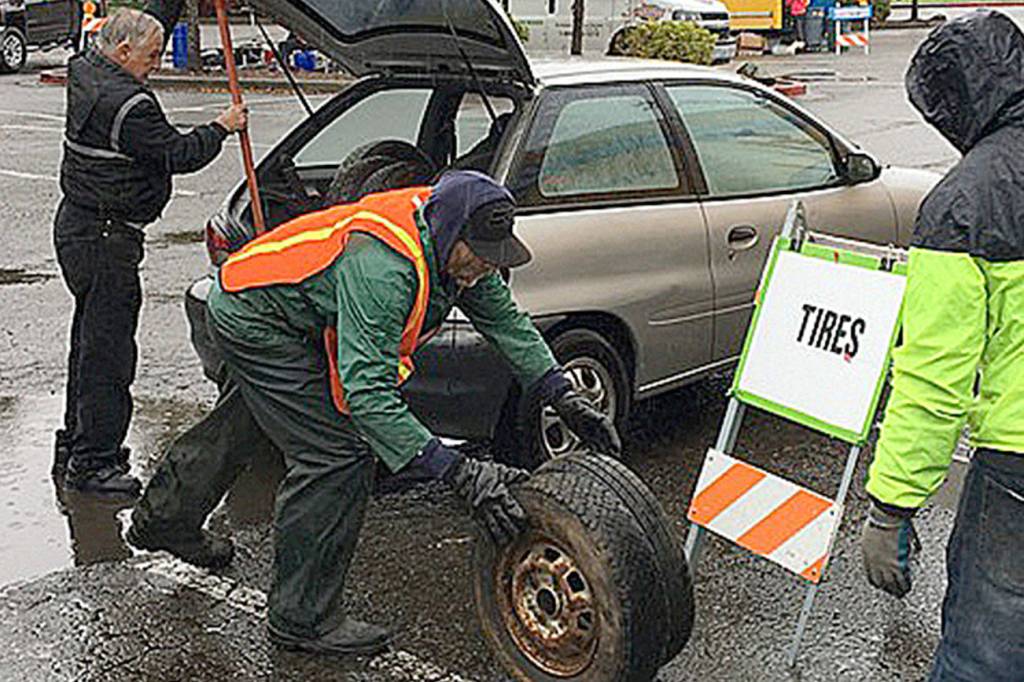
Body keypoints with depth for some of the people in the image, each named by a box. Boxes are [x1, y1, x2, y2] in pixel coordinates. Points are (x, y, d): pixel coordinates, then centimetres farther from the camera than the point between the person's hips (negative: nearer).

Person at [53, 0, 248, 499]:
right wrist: (222, 127, 1)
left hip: (78, 224, 10)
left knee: (91, 341, 18)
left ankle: (75, 444, 29)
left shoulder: (83, 70, 9)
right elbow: (179, 154, -13)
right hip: (103, 238, -10)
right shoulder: (128, 103, -21)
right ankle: (92, 463, 1)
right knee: (107, 350, -5)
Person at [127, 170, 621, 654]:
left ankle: (161, 519, 55)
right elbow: (369, 394, -43)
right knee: (337, 457, -13)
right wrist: (459, 474, -45)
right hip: (254, 319, -10)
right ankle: (302, 617, 0)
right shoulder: (382, 268, -39)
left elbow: (507, 321, -1)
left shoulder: (457, 244, -13)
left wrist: (565, 399, -9)